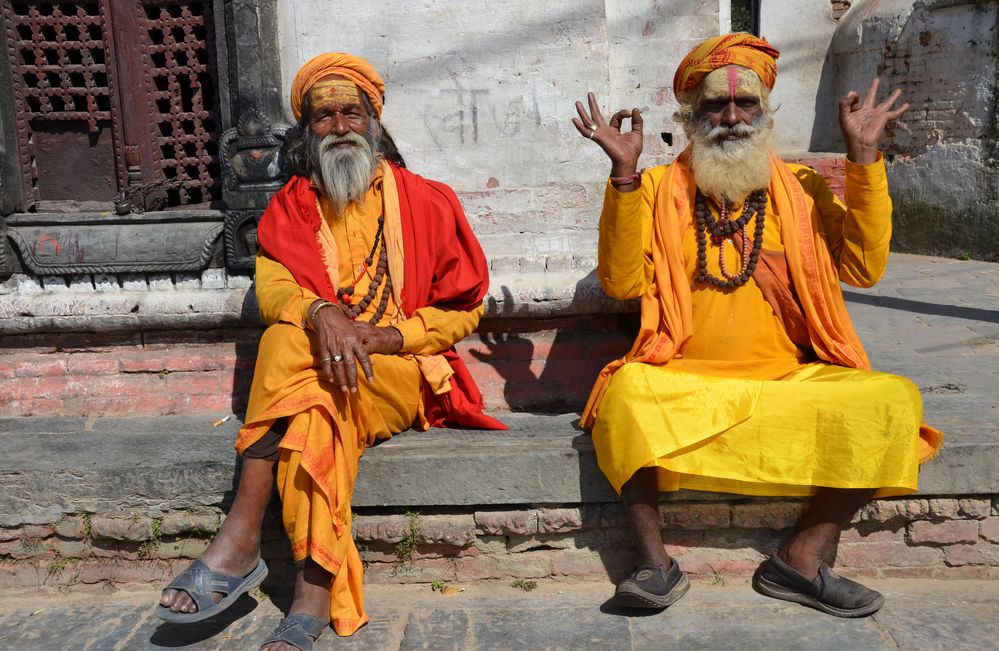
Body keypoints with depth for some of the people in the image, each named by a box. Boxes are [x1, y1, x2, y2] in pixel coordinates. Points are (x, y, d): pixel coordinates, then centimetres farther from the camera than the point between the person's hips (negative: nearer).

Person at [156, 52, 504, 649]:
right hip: (323, 373, 2)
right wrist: (321, 312, -29)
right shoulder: (292, 206, 13)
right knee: (287, 337, -34)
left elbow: (466, 307, 6)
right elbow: (271, 286, -5)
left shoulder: (425, 201, 8)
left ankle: (241, 538, -27)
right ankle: (318, 594, -36)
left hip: (405, 375, -2)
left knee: (290, 347, -31)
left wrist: (392, 336, -11)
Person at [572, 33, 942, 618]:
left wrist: (864, 159, -3)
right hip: (682, 386, -2)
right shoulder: (660, 188, 7)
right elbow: (623, 282, -7)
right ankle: (655, 561, -19)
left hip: (792, 382, 3)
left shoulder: (801, 188, 13)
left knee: (892, 399, -20)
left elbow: (863, 268, 1)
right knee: (626, 393, -32)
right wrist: (624, 174, -13)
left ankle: (804, 557, -10)